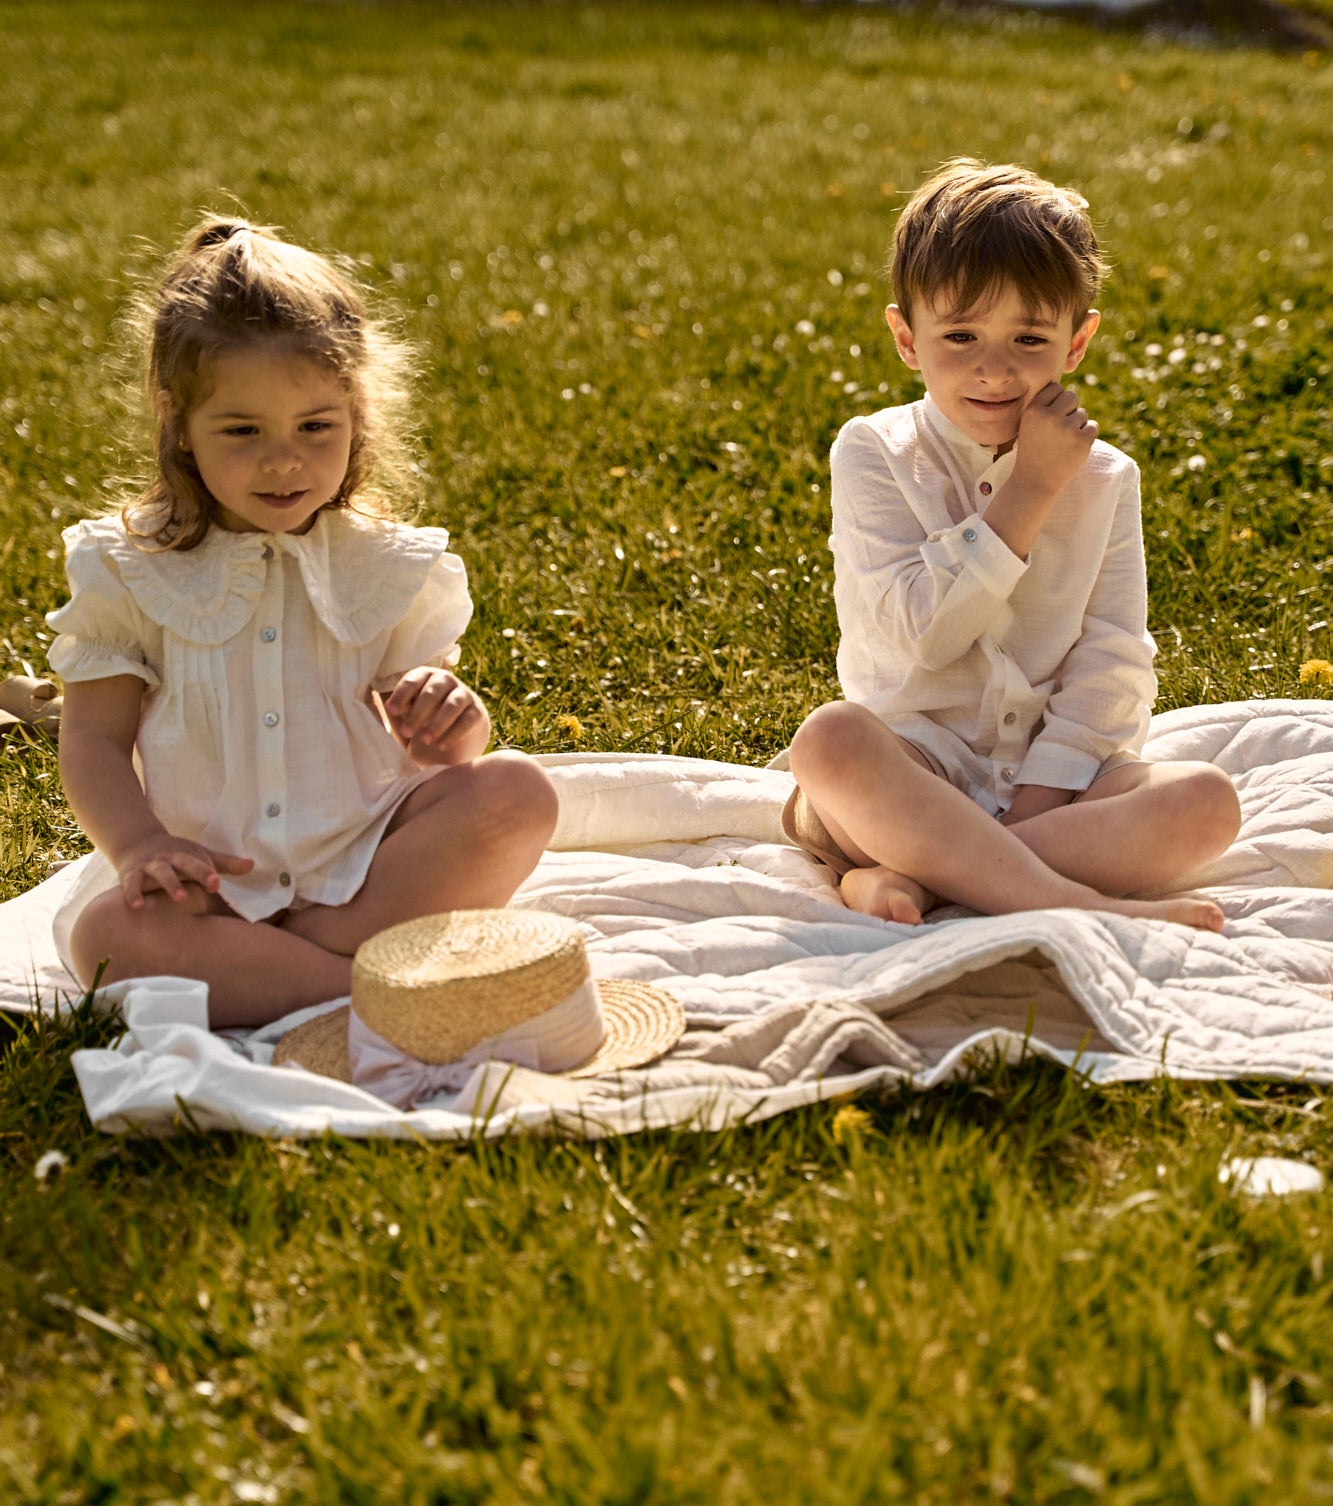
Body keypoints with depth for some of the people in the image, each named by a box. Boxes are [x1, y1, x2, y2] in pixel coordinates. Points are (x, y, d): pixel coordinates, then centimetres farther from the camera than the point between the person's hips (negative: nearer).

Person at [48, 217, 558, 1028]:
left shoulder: (388, 567, 4)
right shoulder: (127, 571, 2)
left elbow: (429, 741, 7)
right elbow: (94, 739, 1)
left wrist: (450, 729, -18)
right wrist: (142, 847, -18)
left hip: (370, 859, 1)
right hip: (210, 876, -1)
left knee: (515, 791, -23)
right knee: (110, 933, -33)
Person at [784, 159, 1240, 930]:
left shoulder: (1103, 478, 7)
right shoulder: (873, 454, -2)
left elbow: (1113, 662, -1)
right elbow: (922, 632, -15)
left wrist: (1040, 796, -14)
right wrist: (1030, 491, -15)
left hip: (1054, 772, 3)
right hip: (917, 762, -3)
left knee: (1206, 800, -23)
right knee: (830, 739, -34)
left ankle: (914, 873, -28)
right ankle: (1072, 903, -35)